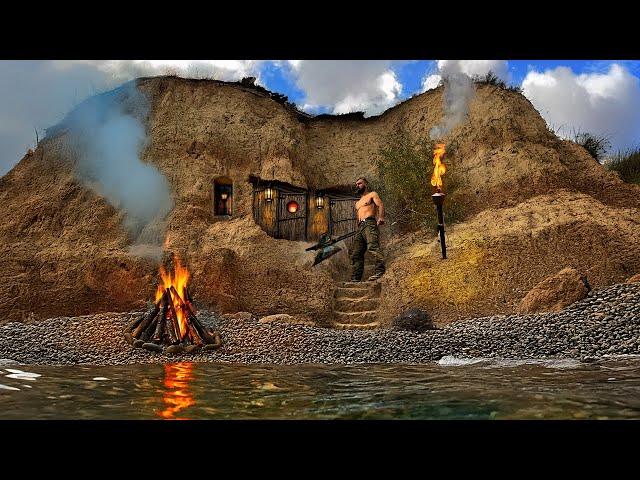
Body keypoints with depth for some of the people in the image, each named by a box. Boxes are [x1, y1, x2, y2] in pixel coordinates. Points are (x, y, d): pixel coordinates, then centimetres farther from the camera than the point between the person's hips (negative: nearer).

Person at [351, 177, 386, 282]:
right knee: (356, 254, 0)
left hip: (369, 224, -8)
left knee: (373, 246, -31)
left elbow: (380, 205, -4)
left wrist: (381, 217, -23)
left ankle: (380, 270, -45)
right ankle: (355, 279, -1)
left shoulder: (372, 195, 13)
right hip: (360, 228, 8)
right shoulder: (357, 203, 35)